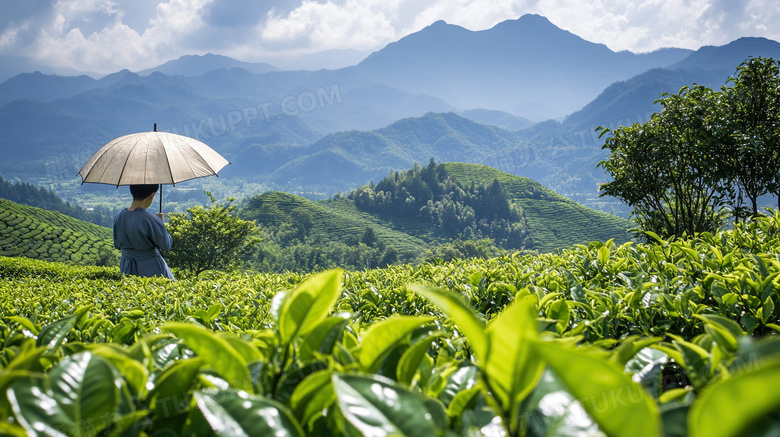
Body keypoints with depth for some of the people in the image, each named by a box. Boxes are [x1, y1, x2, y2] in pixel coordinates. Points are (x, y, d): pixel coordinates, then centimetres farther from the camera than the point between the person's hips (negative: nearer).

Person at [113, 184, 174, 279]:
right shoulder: (151, 221, -23)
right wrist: (162, 224, 3)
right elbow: (166, 246, -10)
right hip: (150, 268, -5)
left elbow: (117, 245, 8)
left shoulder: (118, 217, -5)